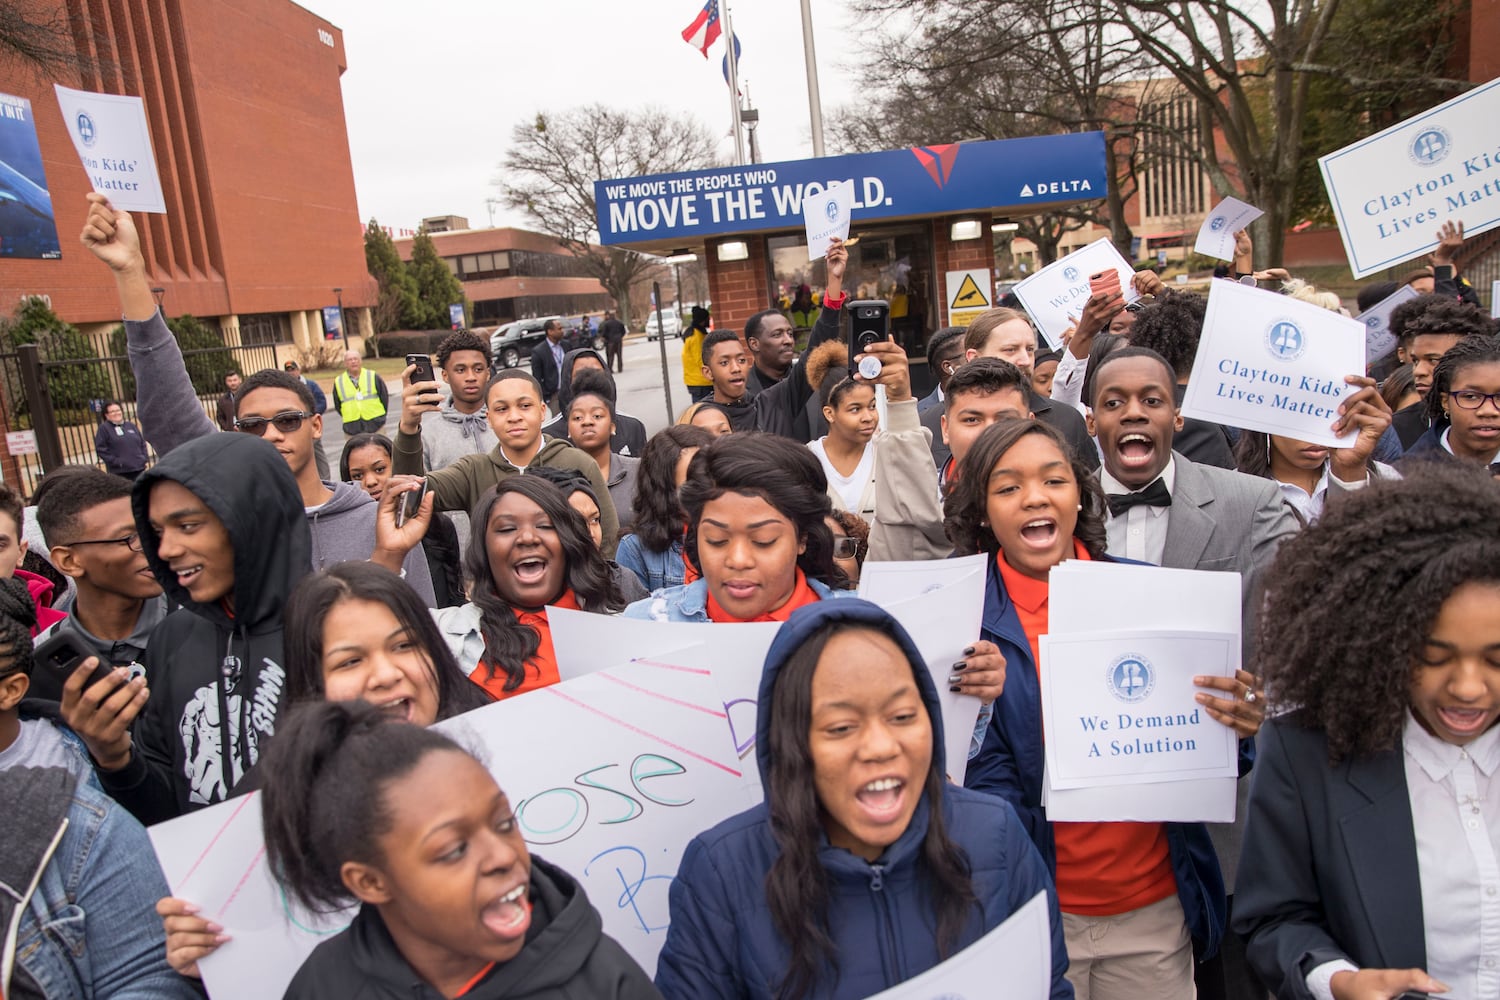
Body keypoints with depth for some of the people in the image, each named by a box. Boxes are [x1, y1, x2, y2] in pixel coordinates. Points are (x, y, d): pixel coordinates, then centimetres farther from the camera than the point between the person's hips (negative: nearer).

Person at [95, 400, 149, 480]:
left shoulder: (131, 425, 15)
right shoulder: (104, 428, -1)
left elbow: (142, 443, 20)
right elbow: (100, 449, -7)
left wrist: (144, 458, 6)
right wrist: (115, 461, -14)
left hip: (139, 468, 6)